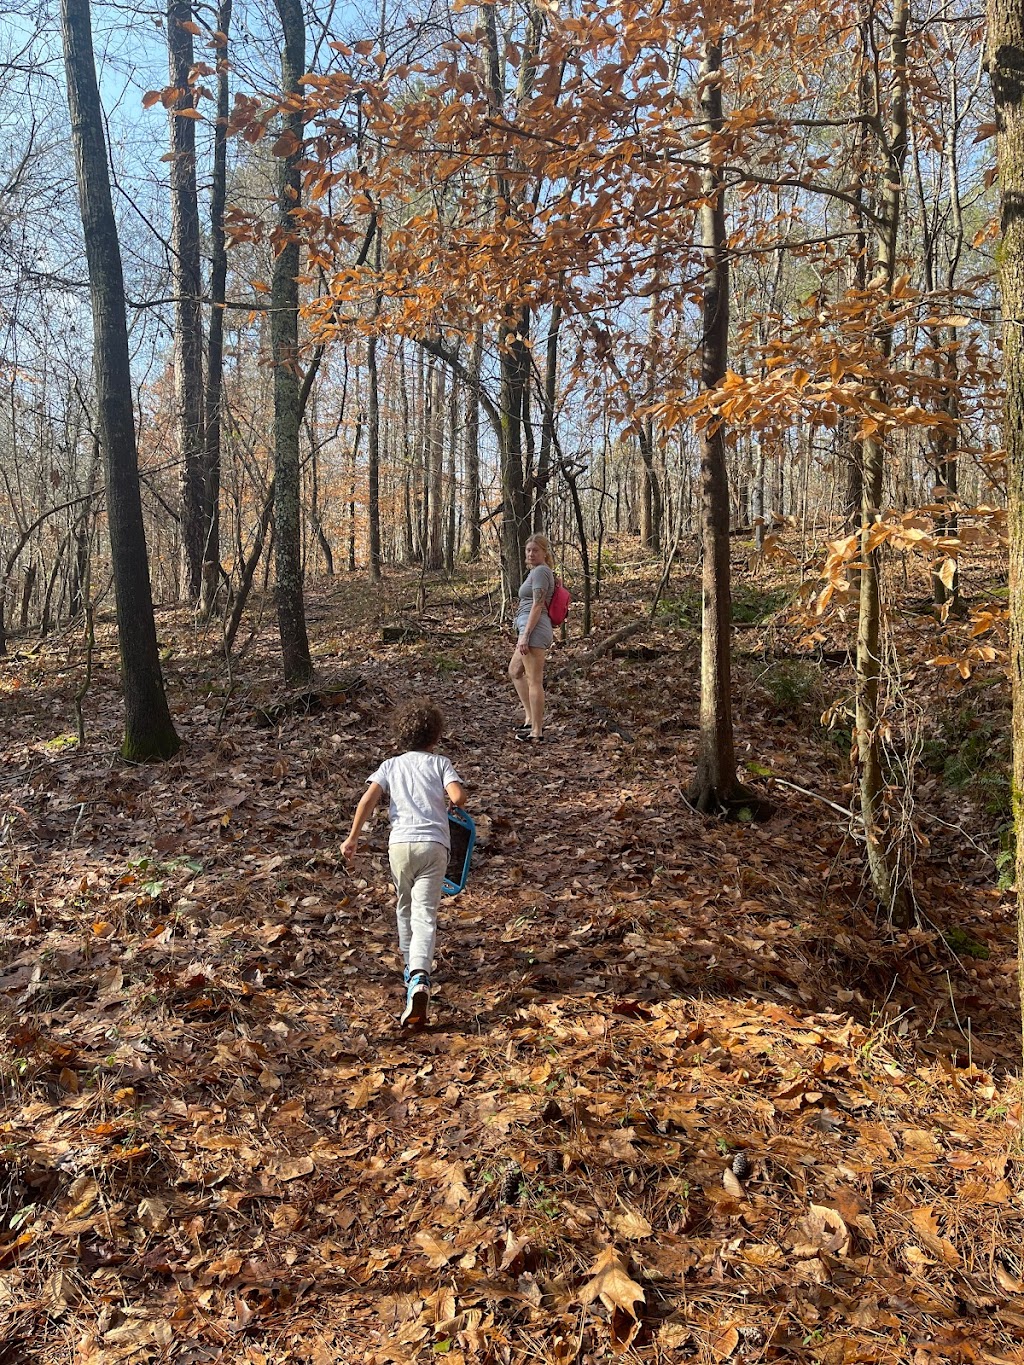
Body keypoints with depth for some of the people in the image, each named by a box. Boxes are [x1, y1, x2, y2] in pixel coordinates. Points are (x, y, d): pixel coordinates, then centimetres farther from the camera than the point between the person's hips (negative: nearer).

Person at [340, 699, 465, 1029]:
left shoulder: (391, 765, 16)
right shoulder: (441, 763, 13)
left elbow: (368, 798, 0)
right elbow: (459, 796, -4)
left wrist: (352, 838, 2)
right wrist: (447, 798, 20)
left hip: (400, 843, 2)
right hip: (434, 844, -2)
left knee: (405, 909, 24)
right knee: (425, 915, -7)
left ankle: (411, 968, 38)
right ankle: (419, 980, -27)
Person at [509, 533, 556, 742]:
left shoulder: (540, 571, -10)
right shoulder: (537, 571, 20)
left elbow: (537, 606, -17)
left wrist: (525, 635, -20)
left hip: (534, 629, -12)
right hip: (534, 630, 12)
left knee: (534, 680, -7)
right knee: (514, 672, 22)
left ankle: (536, 731, -2)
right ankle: (532, 719, 23)